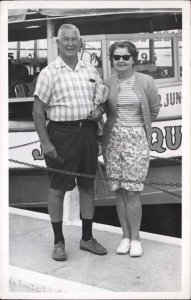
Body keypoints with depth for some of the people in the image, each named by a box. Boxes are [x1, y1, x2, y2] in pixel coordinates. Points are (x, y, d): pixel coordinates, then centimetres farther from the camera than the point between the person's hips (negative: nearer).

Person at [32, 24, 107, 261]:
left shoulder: (90, 71, 11)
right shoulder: (49, 73, -4)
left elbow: (102, 99, 21)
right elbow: (37, 111, -7)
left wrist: (99, 111, -3)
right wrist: (45, 142, -15)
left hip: (87, 132, 5)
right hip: (61, 133, -5)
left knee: (88, 186, 11)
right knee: (58, 188, 2)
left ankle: (87, 238, 25)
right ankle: (58, 242, 16)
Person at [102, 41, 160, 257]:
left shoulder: (146, 82, 0)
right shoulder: (106, 84, 4)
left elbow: (154, 110, 11)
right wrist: (118, 126, 3)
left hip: (136, 140, -2)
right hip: (113, 139, 2)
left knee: (132, 192, -5)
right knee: (119, 191, 6)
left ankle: (135, 238, 9)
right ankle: (125, 236, 19)